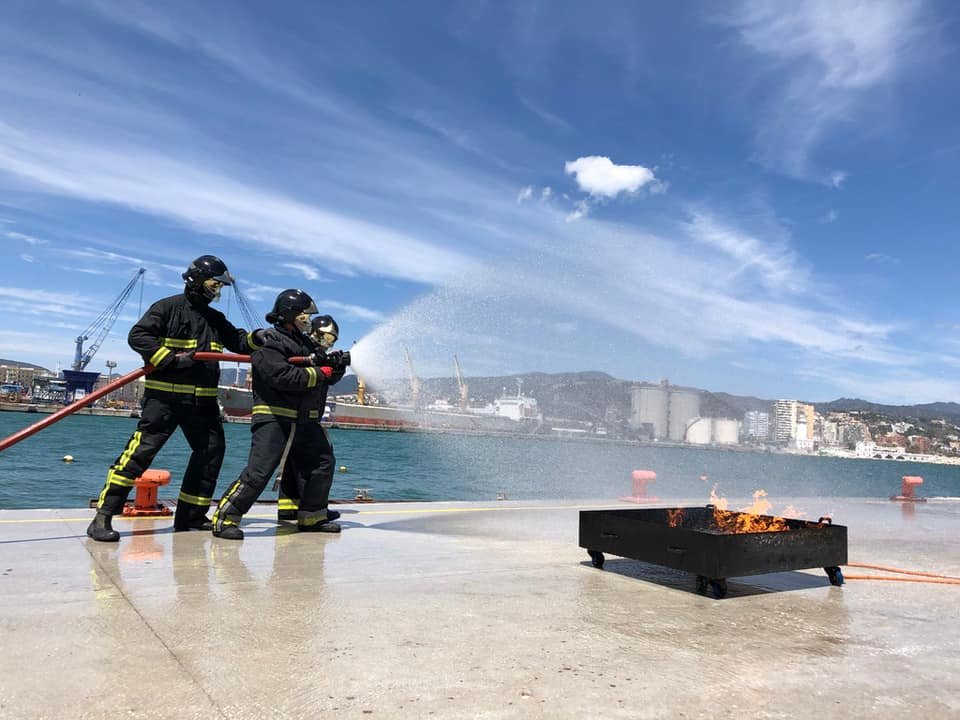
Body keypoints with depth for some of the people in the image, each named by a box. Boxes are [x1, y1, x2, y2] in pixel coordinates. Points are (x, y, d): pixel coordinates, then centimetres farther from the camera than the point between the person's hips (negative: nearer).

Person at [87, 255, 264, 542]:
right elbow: (137, 336, -11)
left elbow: (238, 341, 14)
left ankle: (191, 515, 17)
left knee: (212, 450, 6)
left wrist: (257, 337, -8)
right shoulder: (168, 307, -3)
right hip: (165, 394, -7)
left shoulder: (216, 319, 17)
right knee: (141, 450, -12)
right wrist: (172, 359, -20)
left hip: (203, 399, 7)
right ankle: (103, 517, -5)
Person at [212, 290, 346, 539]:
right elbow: (283, 377, -23)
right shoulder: (269, 344, -9)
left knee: (323, 462, 11)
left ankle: (311, 516, 23)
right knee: (259, 469, -15)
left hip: (304, 421, 9)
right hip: (273, 418, -9)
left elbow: (326, 375, 22)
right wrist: (318, 374, -14)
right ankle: (225, 517, -4)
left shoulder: (306, 343, 18)